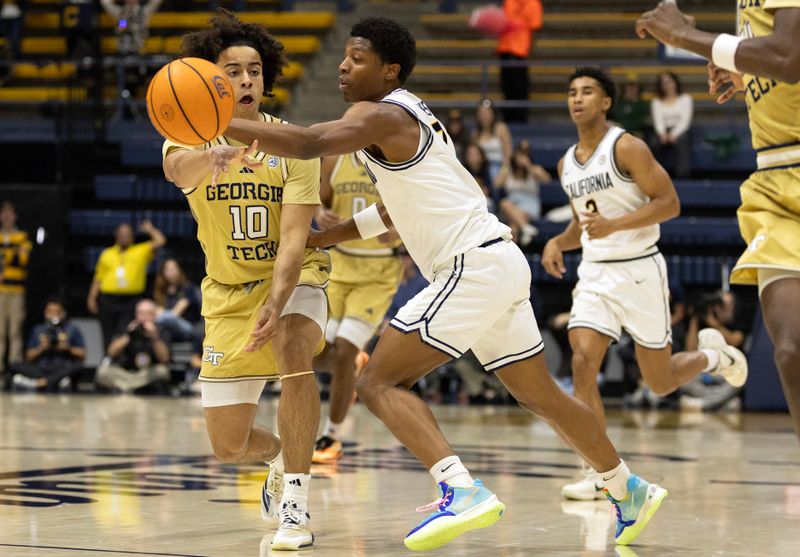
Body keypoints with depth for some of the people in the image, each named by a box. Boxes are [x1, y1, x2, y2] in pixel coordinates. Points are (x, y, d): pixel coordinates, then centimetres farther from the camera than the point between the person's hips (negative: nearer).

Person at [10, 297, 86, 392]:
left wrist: (68, 348, -11)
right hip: (41, 371, 1)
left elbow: (82, 354, 6)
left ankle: (38, 382, -39)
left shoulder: (72, 330, 11)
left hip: (62, 369, -1)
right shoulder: (38, 330, 14)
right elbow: (29, 357, 10)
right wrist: (41, 348, -8)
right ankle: (58, 381, -36)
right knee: (16, 367, -25)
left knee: (77, 365, -34)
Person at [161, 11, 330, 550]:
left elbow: (294, 238, -21)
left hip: (294, 277, -2)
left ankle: (295, 504, -30)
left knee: (293, 349, -37)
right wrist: (216, 156, -63)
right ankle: (281, 458, 41)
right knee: (229, 444, 3)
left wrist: (275, 304, -39)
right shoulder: (193, 142, -12)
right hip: (228, 291, 3)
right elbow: (177, 168, -39)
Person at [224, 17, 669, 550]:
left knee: (378, 382, -13)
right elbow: (403, 207, 31)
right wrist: (327, 236, 27)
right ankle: (629, 490, 36)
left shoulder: (380, 115, -10)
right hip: (499, 262, 10)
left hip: (474, 266, -10)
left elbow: (306, 143, -27)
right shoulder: (410, 114, 19)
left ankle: (463, 491, -27)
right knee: (539, 393, 23)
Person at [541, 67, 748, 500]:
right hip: (594, 274, 5)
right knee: (582, 364, -15)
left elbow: (669, 203, -15)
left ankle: (712, 356, 38)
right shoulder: (567, 164, 10)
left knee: (660, 383, 4)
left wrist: (614, 224, -26)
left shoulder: (627, 148, -11)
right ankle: (599, 473, -10)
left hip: (638, 270, -5)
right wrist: (558, 243, 2)